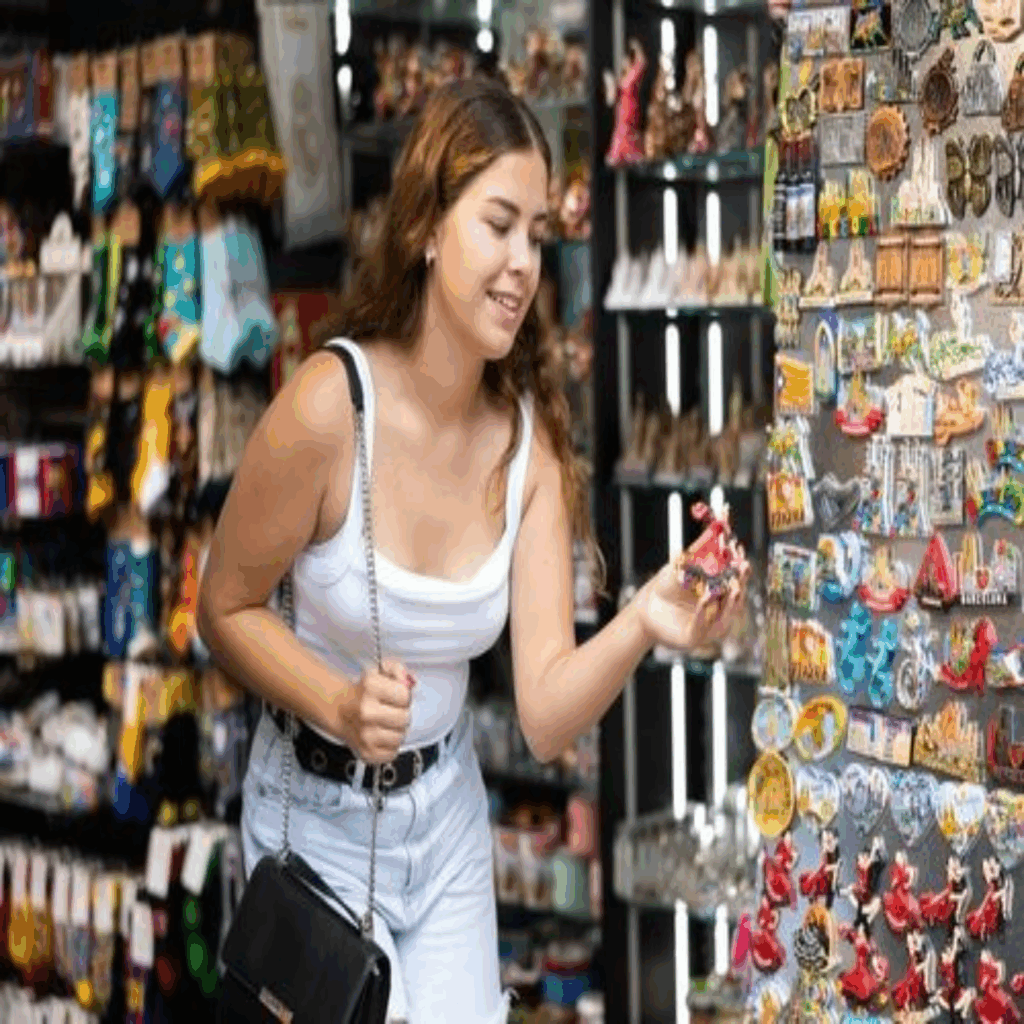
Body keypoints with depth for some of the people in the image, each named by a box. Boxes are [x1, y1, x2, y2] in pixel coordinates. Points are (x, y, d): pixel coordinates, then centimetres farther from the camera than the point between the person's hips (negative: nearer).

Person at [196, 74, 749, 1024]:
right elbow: (224, 610, -10)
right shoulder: (327, 404, -23)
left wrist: (640, 625, -32)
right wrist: (340, 706, -26)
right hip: (317, 815, -4)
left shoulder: (530, 436, -10)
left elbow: (545, 715, -14)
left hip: (448, 813, 4)